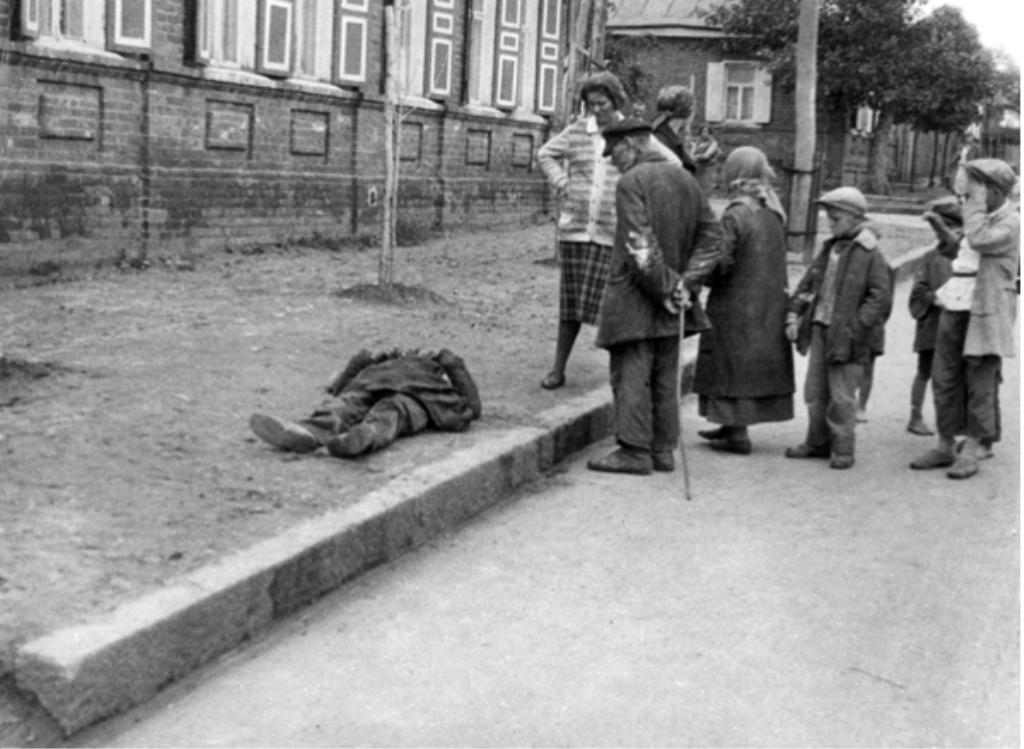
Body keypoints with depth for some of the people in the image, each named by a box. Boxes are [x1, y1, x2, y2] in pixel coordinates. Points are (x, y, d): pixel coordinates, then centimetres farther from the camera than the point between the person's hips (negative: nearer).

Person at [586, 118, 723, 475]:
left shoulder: (632, 182, -13)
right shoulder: (686, 179, 10)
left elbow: (640, 245, -21)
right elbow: (712, 235, 7)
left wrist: (665, 288, -14)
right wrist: (686, 283, -1)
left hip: (635, 297, -7)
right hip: (670, 300, 8)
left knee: (631, 373, -2)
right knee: (664, 375, 12)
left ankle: (634, 450, 0)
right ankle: (662, 449, 17)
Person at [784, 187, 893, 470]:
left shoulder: (869, 255, -9)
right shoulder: (829, 249, 11)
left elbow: (881, 297, -13)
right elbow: (808, 283, 17)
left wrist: (856, 325, -19)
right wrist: (794, 313, 6)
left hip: (845, 337, -7)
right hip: (819, 330, 7)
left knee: (842, 396, -2)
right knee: (815, 391, 12)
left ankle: (843, 449, 7)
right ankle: (818, 442, 24)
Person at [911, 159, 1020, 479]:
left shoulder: (1010, 222, -7)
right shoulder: (976, 216, 17)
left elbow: (979, 240, -24)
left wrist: (977, 201, -17)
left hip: (985, 313, -8)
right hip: (955, 306, 8)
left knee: (980, 385, -2)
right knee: (945, 379, 6)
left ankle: (973, 451, 5)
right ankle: (946, 445, 14)